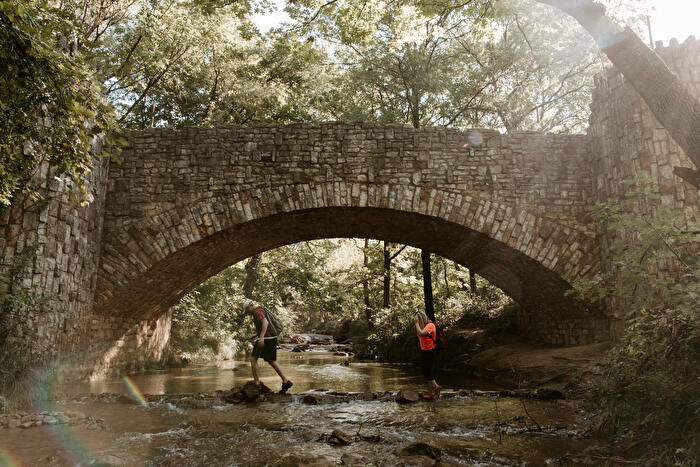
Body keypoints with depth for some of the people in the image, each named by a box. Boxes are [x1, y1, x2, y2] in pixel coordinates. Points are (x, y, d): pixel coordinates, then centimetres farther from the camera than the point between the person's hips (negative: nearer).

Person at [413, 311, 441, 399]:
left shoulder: (430, 325, -19)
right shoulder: (424, 326, 10)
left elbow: (421, 333, -34)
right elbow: (418, 336, 12)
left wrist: (417, 323, -24)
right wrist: (415, 325, 3)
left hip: (430, 352, -9)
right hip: (424, 351, 9)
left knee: (429, 373, 2)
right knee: (425, 372, 16)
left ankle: (431, 393, 15)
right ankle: (436, 386, 31)